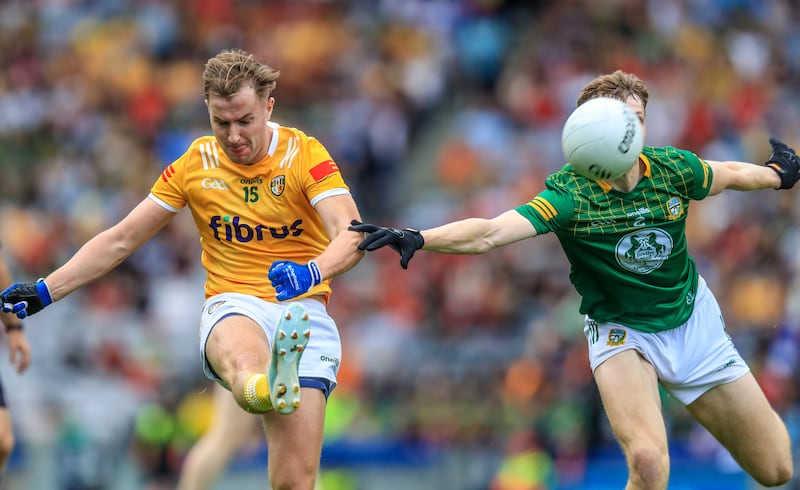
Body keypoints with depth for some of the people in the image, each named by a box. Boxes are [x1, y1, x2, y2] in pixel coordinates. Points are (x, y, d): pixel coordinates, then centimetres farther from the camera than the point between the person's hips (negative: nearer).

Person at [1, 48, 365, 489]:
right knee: (241, 353, -42)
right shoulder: (195, 163, 7)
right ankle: (265, 387, -76)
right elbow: (120, 240, 14)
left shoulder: (304, 154, -1)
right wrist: (45, 291, 6)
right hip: (232, 305, 0)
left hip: (304, 310, 0)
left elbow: (352, 234, -15)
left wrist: (313, 271, -37)